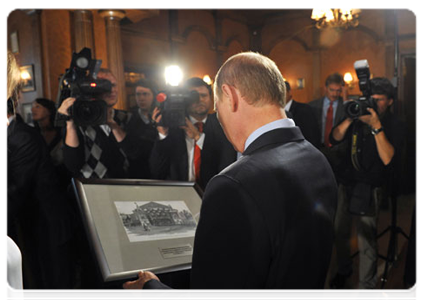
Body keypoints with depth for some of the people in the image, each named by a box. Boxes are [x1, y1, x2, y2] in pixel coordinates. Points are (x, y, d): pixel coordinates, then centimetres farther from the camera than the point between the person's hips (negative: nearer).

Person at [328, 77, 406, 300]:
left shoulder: (395, 126, -5)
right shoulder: (359, 117, 6)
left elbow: (388, 159, -19)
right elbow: (335, 138, -2)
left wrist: (377, 127, -24)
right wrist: (349, 119, -17)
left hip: (369, 189, -4)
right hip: (346, 183, 4)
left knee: (366, 239, -7)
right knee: (340, 231, 11)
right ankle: (343, 269, 36)